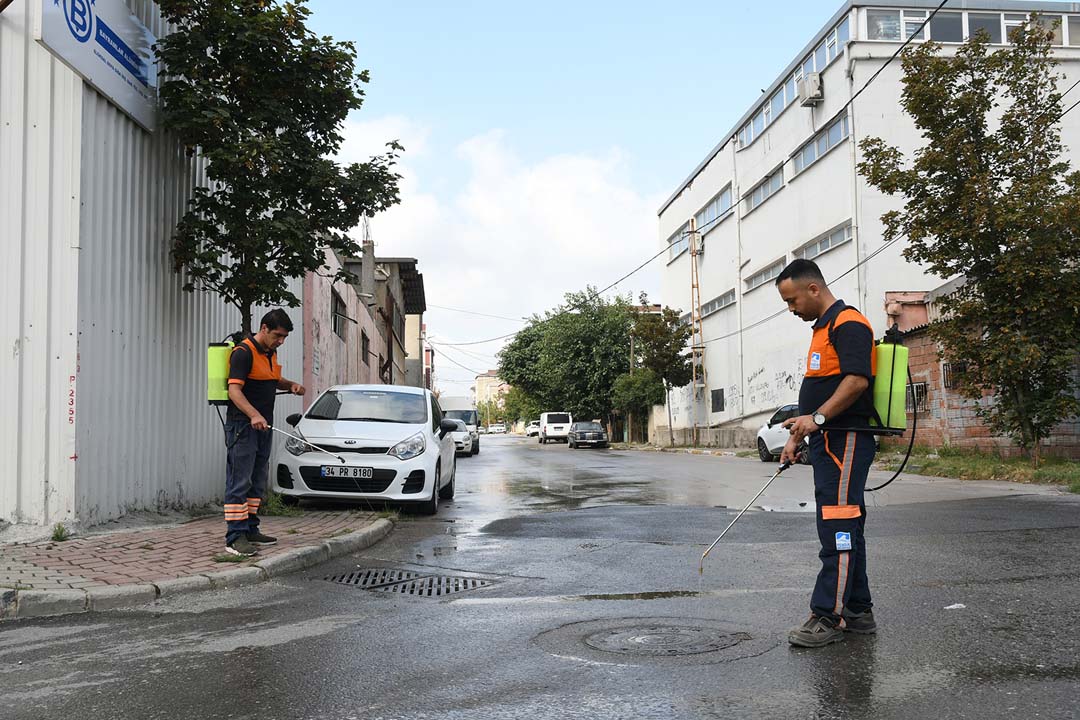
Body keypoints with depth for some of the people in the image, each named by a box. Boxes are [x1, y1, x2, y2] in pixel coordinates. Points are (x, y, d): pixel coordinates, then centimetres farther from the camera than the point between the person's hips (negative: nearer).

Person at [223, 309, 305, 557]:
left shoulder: (271, 353, 14)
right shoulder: (243, 352, -15)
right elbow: (234, 390, -24)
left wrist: (291, 385, 11)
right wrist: (254, 415, -38)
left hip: (263, 426, 9)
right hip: (243, 425, -9)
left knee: (257, 482, 14)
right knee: (239, 481, -10)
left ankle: (250, 530, 22)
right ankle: (235, 538, -11)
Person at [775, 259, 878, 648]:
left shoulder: (849, 324, -10)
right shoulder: (824, 328, 22)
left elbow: (857, 380, -23)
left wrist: (817, 418, -27)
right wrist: (798, 437, 23)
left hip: (844, 441, -11)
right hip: (829, 442, 11)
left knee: (838, 530, -9)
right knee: (844, 530, 13)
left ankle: (827, 617, -7)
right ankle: (858, 612, 20)